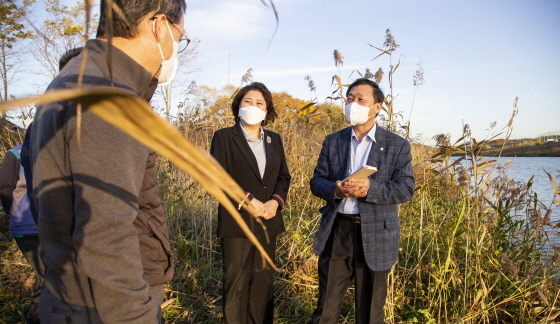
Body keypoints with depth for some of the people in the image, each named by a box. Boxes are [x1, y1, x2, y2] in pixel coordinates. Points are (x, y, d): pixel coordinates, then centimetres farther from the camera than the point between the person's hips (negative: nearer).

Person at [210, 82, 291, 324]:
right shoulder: (224, 137, -3)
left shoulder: (274, 139, 11)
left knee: (263, 280, 12)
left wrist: (276, 200, -8)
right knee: (236, 282, 4)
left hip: (267, 221, 4)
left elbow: (283, 176, 11)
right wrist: (247, 200, -17)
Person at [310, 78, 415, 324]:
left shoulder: (397, 145, 0)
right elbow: (316, 181, 5)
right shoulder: (333, 141, 8)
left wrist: (370, 188, -23)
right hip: (336, 230, 2)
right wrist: (335, 190, -17)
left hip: (375, 235, -2)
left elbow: (405, 189, -6)